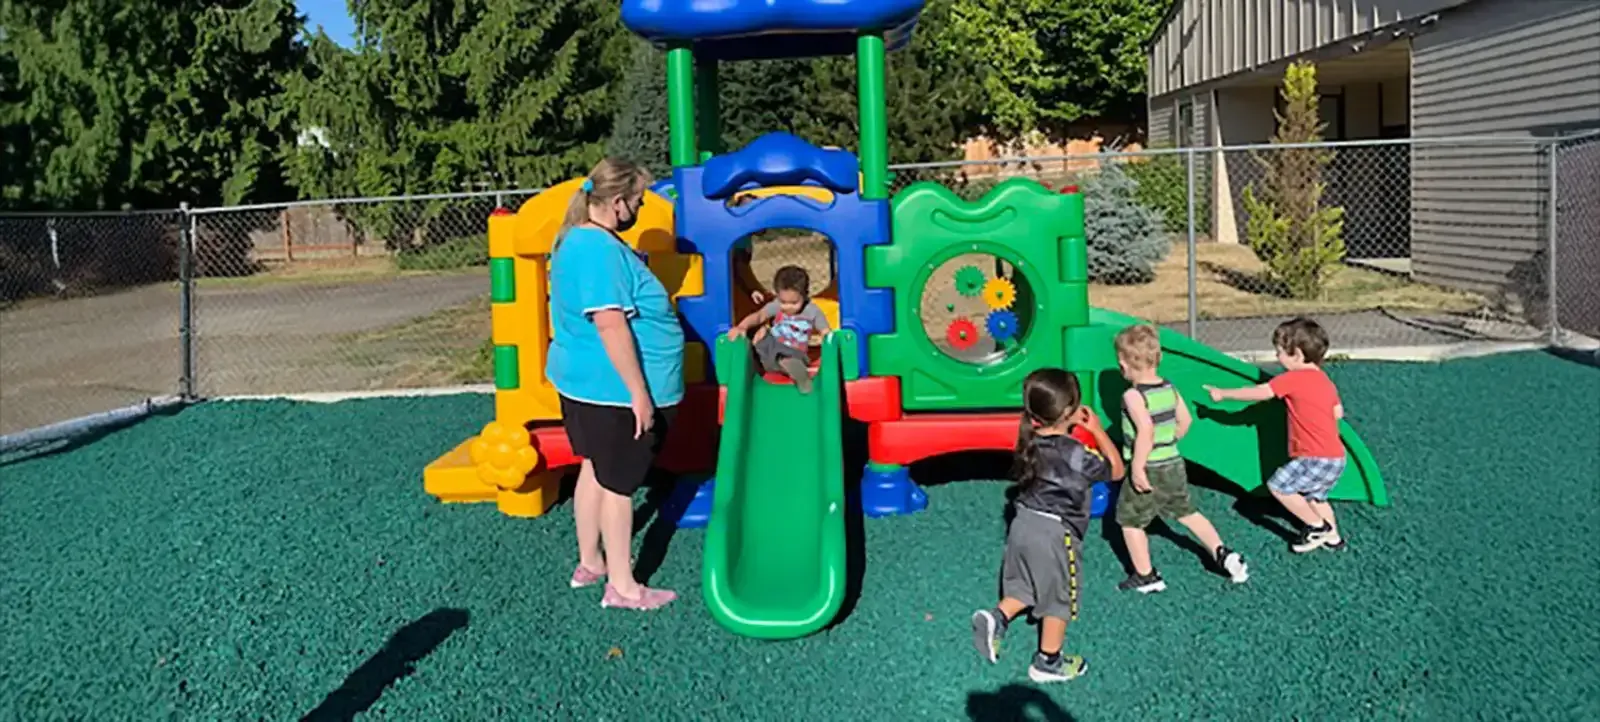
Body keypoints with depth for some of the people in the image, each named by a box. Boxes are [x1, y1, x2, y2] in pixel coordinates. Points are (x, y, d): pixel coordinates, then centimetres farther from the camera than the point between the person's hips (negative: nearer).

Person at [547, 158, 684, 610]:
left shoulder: (577, 240, 11)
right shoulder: (601, 250, -23)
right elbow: (611, 325, -28)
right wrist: (639, 392, -25)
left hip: (584, 383, 10)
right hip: (614, 389, -10)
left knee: (596, 470, 20)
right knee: (618, 484, 1)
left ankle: (589, 564, 34)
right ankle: (622, 587, 13)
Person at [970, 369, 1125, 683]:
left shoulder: (1032, 441, -2)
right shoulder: (1075, 454, -20)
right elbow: (1116, 470, -5)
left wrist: (1074, 424, 9)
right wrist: (1097, 430, -2)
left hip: (1024, 524, 6)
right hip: (1055, 534, -6)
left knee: (1025, 587, 25)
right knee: (1058, 598, 13)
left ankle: (996, 617, 3)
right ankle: (1048, 662, 26)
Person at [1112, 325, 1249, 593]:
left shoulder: (1133, 396, -21)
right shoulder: (1169, 388, 2)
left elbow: (1146, 431, -31)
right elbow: (1185, 420, 11)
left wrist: (1137, 467, -27)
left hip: (1148, 471, -7)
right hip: (1175, 465, 7)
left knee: (1130, 521, 10)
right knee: (1187, 512, 24)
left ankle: (1146, 577, 15)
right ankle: (1222, 553, 17)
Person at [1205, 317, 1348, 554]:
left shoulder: (1293, 379, -14)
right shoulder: (1325, 380, 12)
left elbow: (1258, 393, -8)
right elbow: (1338, 413, 19)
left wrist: (1223, 394, 2)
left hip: (1317, 458, -10)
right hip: (1335, 456, 10)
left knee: (1277, 486, -4)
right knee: (1313, 496, 25)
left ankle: (1317, 527, 4)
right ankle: (1332, 536, 30)